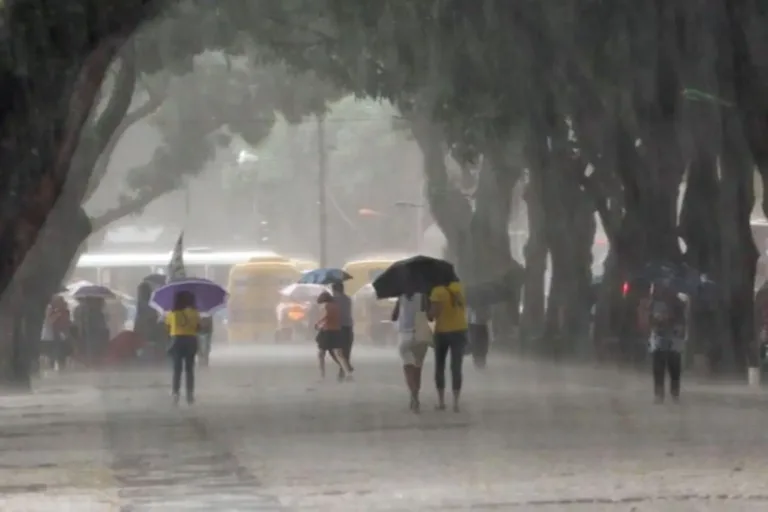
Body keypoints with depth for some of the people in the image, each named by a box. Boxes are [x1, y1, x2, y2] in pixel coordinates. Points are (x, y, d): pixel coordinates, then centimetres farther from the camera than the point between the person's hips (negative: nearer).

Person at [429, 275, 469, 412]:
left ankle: (441, 401, 12)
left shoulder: (438, 291, -15)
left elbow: (433, 313, -20)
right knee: (456, 367, 3)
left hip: (442, 331, -3)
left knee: (440, 366, 13)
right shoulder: (460, 288, 1)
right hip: (460, 330, 3)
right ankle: (456, 403, -5)